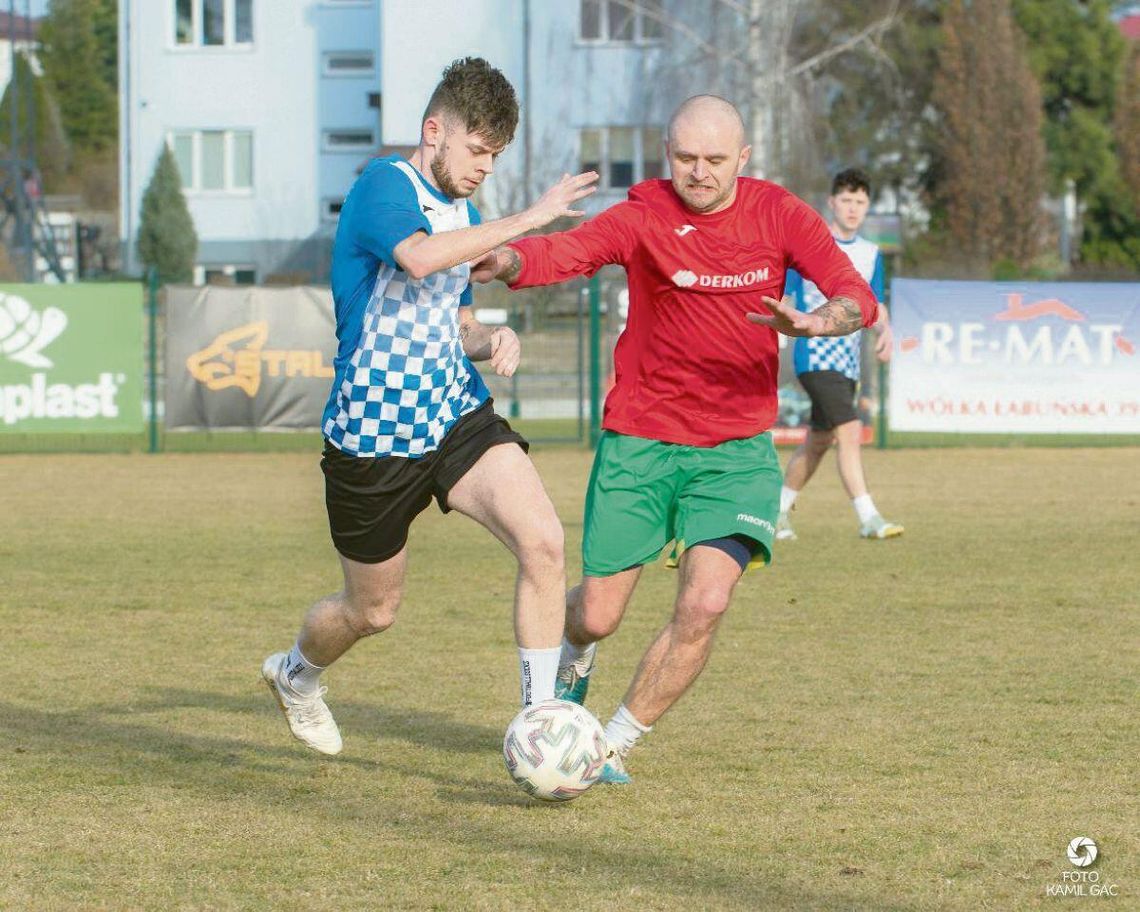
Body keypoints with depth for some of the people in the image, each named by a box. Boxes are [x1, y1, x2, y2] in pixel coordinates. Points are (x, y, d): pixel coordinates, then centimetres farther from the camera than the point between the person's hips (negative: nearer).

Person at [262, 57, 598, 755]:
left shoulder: (465, 213, 13)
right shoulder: (385, 187, -13)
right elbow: (418, 257, -36)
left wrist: (493, 341, 0)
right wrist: (528, 219, -33)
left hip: (457, 415, 6)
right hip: (373, 434, -6)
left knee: (544, 541, -20)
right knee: (375, 610, 11)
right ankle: (297, 673, 45)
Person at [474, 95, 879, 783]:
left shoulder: (778, 215, -3)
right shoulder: (645, 217, -9)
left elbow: (858, 299, -12)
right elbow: (566, 252, -27)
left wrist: (816, 322, -35)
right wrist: (509, 260, -50)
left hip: (737, 448, 1)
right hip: (640, 440, -1)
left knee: (706, 603, -17)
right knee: (598, 617, 2)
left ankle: (616, 744, 3)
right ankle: (575, 652, 42)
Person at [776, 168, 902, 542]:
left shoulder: (870, 254, 12)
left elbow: (874, 304, 22)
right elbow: (777, 296, -5)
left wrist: (884, 329, 1)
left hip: (848, 362, 7)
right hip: (815, 354, -7)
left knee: (818, 441, 14)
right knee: (850, 430, -20)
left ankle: (779, 508, 31)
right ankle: (868, 518, -23)